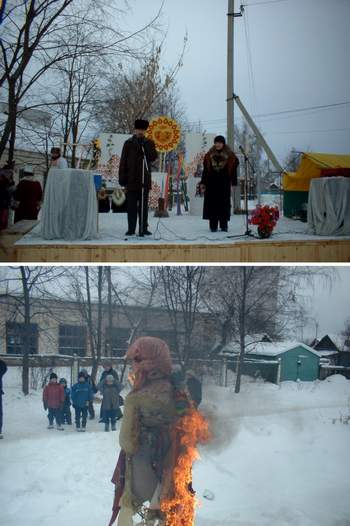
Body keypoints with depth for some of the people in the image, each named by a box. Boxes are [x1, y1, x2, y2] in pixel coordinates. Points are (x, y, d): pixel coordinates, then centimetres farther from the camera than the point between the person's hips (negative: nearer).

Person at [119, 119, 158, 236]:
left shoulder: (149, 143, 9)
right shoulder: (129, 143, 6)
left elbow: (153, 157, -5)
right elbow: (123, 162, 4)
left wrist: (145, 145, -12)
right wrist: (122, 178, -2)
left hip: (145, 179, 1)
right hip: (131, 180, -1)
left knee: (144, 206, 4)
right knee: (131, 206, 0)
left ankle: (144, 228, 8)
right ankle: (131, 229, 4)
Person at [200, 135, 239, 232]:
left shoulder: (230, 155, 2)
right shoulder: (209, 155, 8)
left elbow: (233, 170, 2)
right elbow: (205, 170, 9)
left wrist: (234, 183, -4)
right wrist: (203, 183, 4)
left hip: (224, 182, -2)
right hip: (212, 182, 2)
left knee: (224, 203, -1)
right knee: (212, 203, -1)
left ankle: (224, 226, 5)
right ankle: (213, 226, 3)